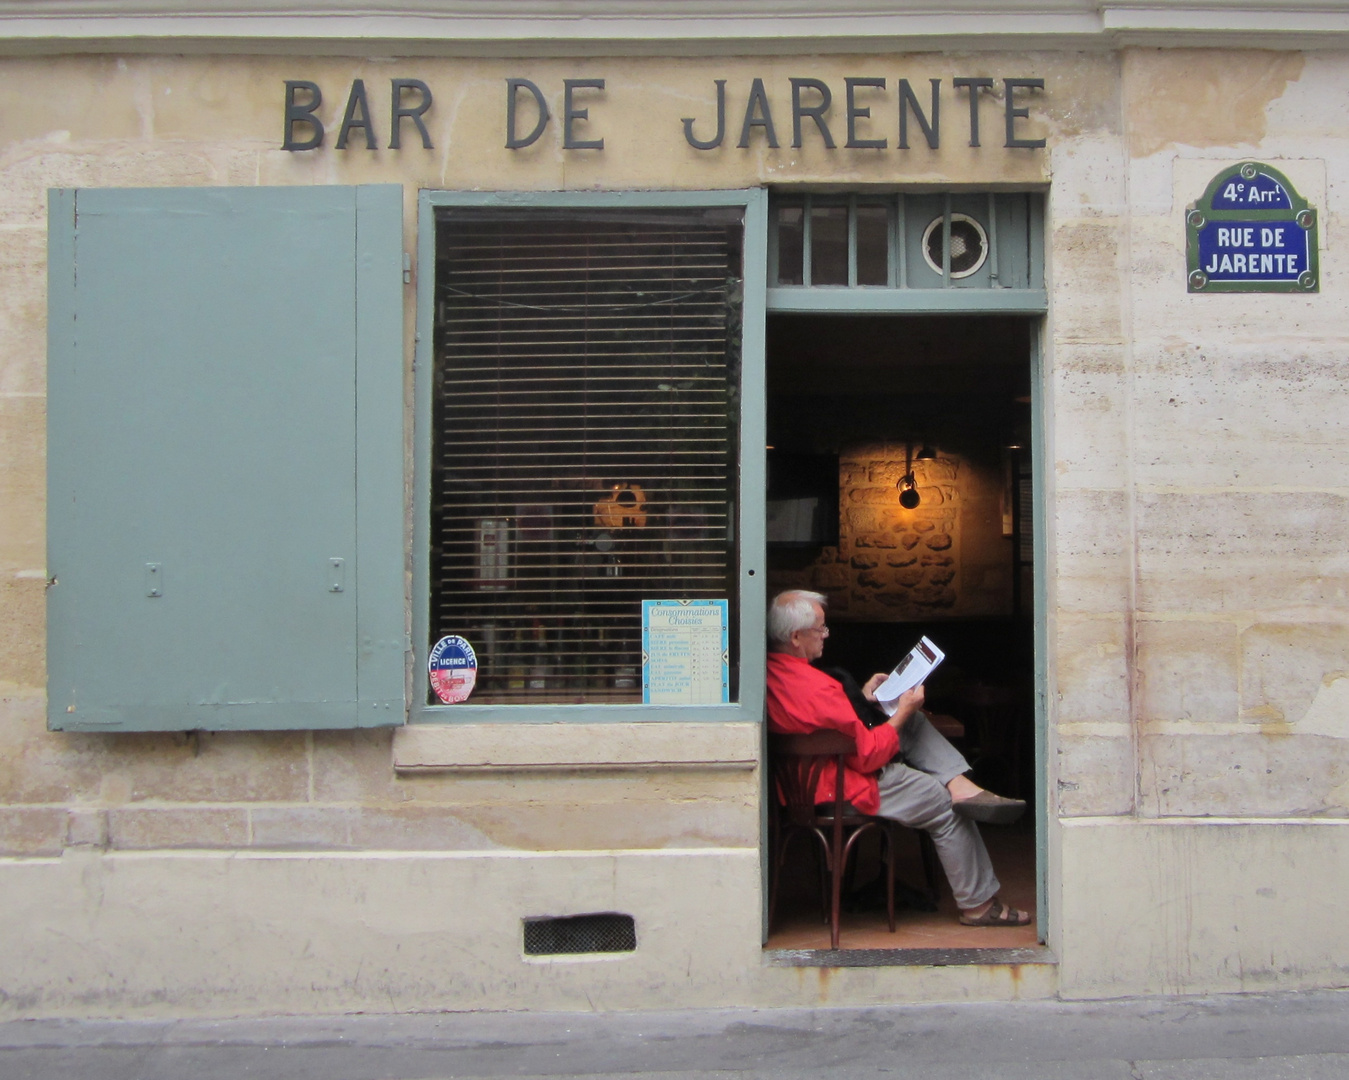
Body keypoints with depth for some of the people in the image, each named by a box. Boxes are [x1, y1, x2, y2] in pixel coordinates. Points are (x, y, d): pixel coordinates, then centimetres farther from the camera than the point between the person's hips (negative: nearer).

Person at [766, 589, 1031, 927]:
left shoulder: (770, 670, -2)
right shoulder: (814, 688, -31)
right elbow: (868, 754, -22)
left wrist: (860, 698, 9)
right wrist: (902, 711, -9)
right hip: (842, 789, -9)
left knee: (914, 722, 16)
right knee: (947, 808, 6)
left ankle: (960, 785, 0)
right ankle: (978, 904, 18)